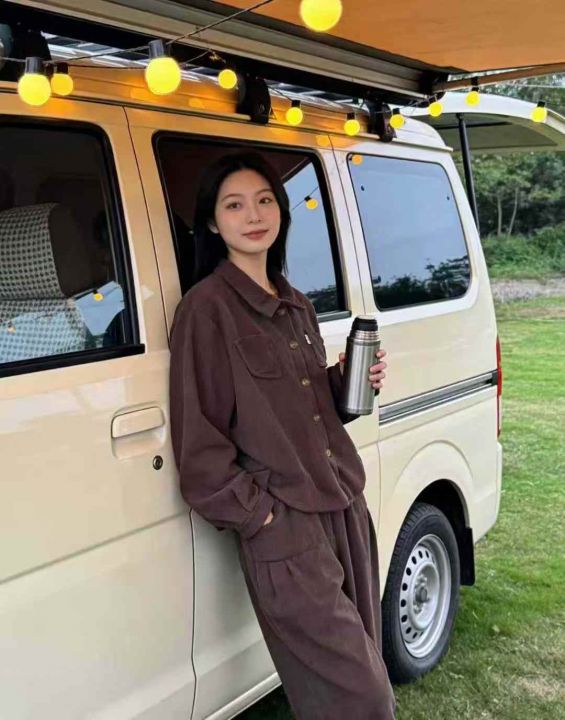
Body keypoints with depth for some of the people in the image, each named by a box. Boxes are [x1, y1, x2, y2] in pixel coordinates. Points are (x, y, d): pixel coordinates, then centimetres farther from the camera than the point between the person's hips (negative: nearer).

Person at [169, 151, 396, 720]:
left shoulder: (295, 305, 13)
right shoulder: (206, 308, -9)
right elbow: (198, 439, -11)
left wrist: (349, 383, 3)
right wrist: (256, 513, -13)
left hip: (345, 508, 7)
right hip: (283, 529, -7)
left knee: (364, 668, 16)